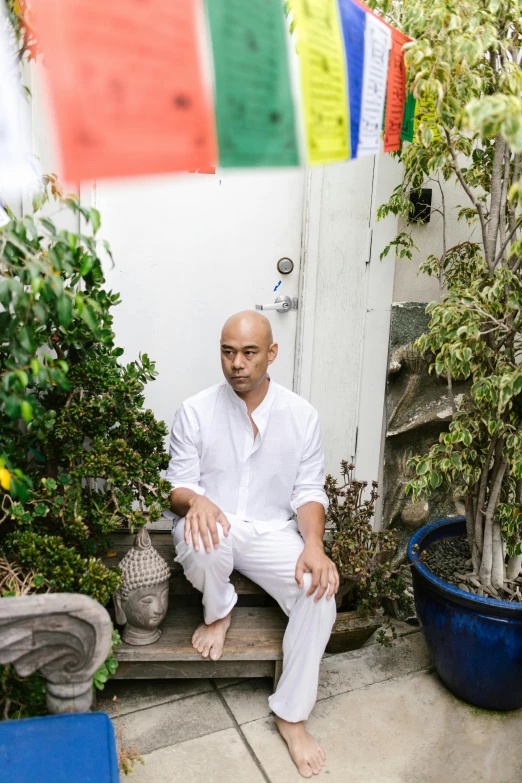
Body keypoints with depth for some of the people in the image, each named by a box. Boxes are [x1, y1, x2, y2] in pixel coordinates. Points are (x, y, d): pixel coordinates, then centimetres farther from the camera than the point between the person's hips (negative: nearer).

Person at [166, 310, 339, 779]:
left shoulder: (301, 415, -3)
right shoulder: (195, 412, -6)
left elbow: (309, 490, -2)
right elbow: (178, 485, -3)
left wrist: (313, 543, -22)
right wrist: (195, 499, -29)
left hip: (272, 531, 2)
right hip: (212, 527, -1)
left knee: (320, 592, -24)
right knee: (203, 542, -37)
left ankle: (291, 715, -5)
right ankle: (218, 612, -1)